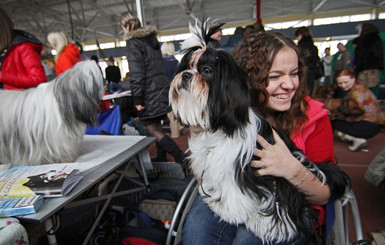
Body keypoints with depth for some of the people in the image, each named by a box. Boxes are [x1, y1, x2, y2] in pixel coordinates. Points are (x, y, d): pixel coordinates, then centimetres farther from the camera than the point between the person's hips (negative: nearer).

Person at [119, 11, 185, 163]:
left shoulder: (133, 42, -8)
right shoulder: (152, 38, 17)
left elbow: (136, 73, -17)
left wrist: (137, 99, -15)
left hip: (150, 93, -9)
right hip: (162, 88, 9)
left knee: (152, 130, -2)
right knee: (157, 126, 16)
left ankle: (181, 159, -4)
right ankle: (161, 159, 25)